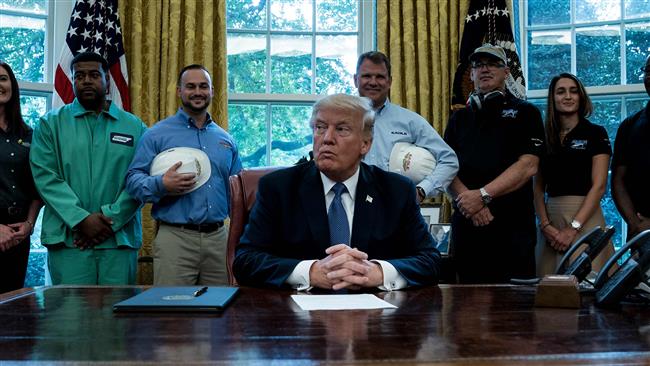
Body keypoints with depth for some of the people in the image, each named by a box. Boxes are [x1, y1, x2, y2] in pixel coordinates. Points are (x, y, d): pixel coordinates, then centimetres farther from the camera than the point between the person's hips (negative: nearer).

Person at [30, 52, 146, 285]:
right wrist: (81, 220, -13)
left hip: (120, 238, 1)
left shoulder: (134, 127, 10)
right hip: (67, 239, -1)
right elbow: (45, 176, -2)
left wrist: (111, 220, -10)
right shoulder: (51, 124, 9)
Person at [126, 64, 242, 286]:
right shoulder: (158, 134, 3)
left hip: (219, 237, 4)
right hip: (175, 238, -4)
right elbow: (133, 180, -2)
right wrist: (161, 185, -21)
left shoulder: (225, 140, 16)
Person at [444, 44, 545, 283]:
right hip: (466, 225, 3)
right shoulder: (459, 118, 19)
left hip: (513, 226, -3)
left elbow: (528, 166, -6)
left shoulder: (525, 113, 7)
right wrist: (468, 202, -12)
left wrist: (482, 195, -15)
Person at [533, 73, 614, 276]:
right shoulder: (544, 136, 12)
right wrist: (545, 225, -7)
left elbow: (598, 186, -6)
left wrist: (573, 227, -14)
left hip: (585, 218, -3)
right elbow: (538, 188, 9)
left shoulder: (595, 133, 2)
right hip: (550, 219, 3)